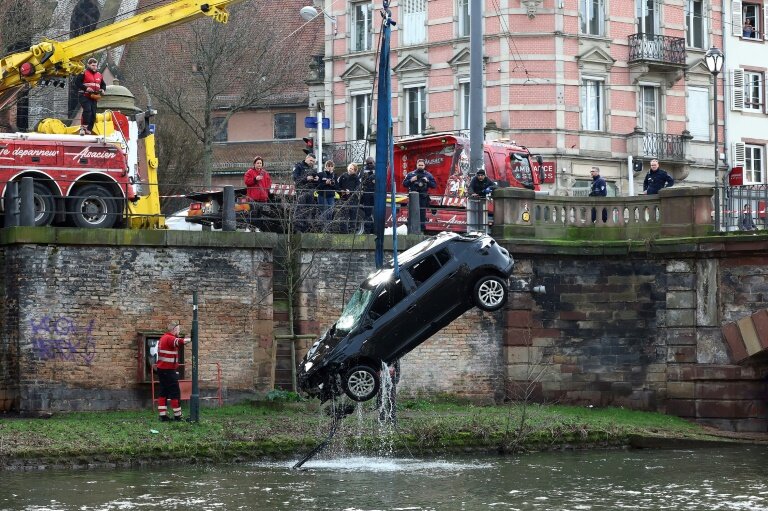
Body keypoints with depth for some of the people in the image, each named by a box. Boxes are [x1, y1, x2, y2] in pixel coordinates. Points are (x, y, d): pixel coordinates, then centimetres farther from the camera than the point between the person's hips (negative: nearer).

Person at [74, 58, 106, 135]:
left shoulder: (99, 75, 16)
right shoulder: (84, 73, -4)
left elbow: (103, 84, 27)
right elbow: (77, 82, -11)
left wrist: (103, 89, 4)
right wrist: (85, 88, -20)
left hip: (94, 98, 7)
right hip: (84, 96, -7)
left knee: (93, 115, 3)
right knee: (87, 110, -27)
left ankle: (89, 131, 9)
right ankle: (84, 128, -25)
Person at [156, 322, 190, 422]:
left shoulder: (163, 338, 17)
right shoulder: (170, 338, -15)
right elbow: (180, 342, -32)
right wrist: (190, 339, -21)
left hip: (161, 369, 10)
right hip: (169, 370, -10)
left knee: (164, 392, 10)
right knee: (175, 392, -4)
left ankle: (163, 415, 9)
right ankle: (177, 416, -2)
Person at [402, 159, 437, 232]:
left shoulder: (428, 175, 9)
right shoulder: (410, 174, 9)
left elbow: (434, 185, 6)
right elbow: (404, 184, 6)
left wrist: (427, 181, -11)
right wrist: (411, 180, -10)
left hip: (423, 198, 0)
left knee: (422, 213, -1)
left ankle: (422, 228, 3)